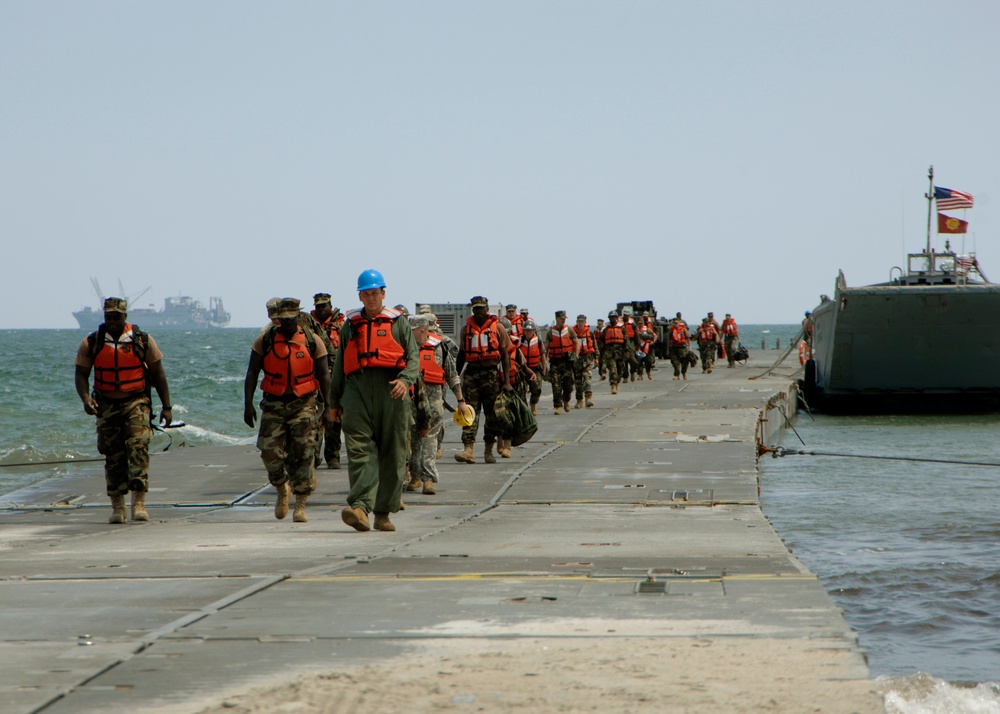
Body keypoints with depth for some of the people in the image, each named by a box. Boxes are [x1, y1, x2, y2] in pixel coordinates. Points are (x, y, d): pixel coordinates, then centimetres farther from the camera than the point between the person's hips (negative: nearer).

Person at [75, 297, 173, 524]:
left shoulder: (143, 341, 0)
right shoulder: (91, 344, 2)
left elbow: (158, 374, 6)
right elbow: (81, 375, 4)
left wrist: (166, 406, 4)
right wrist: (85, 398, -15)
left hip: (136, 402, -2)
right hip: (107, 405, 2)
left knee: (138, 448, -17)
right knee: (113, 455, 4)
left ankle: (139, 503, -19)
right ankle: (117, 506, 12)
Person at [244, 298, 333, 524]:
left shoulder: (312, 341, 1)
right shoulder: (265, 340, 3)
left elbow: (324, 375, 3)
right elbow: (252, 373, 5)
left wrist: (328, 406, -4)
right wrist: (248, 404, -4)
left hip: (303, 404, -1)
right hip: (274, 404, 1)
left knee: (303, 454, -7)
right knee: (270, 452, -5)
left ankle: (301, 505, -3)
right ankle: (282, 490, 24)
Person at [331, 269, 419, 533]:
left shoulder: (398, 323, 11)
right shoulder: (350, 325, 19)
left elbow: (413, 355, 3)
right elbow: (339, 365, 23)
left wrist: (406, 379, -17)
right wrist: (335, 400, 19)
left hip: (391, 392, -1)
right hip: (357, 390, 1)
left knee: (391, 454, 1)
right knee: (359, 450, -13)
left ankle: (383, 513, 8)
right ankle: (360, 507, -25)